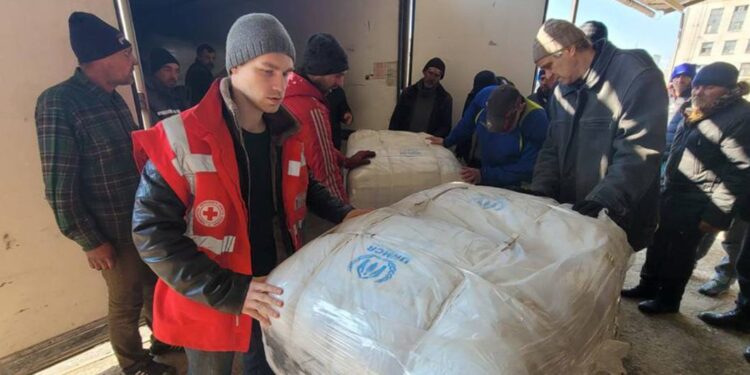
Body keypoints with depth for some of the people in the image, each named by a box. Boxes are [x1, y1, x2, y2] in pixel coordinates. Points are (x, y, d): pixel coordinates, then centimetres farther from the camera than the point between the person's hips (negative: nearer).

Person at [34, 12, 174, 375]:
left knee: (155, 288, 23)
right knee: (126, 304, 14)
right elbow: (59, 187, -17)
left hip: (146, 221, 6)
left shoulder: (113, 98, 5)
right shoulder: (58, 103, -17)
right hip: (115, 233, -6)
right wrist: (91, 242, -12)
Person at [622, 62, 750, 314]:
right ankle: (648, 286, 29)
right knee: (659, 241, 14)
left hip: (698, 202, -8)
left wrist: (717, 214, -18)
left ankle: (668, 299, 20)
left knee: (680, 249, 4)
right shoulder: (697, 112, 9)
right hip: (673, 191, 8)